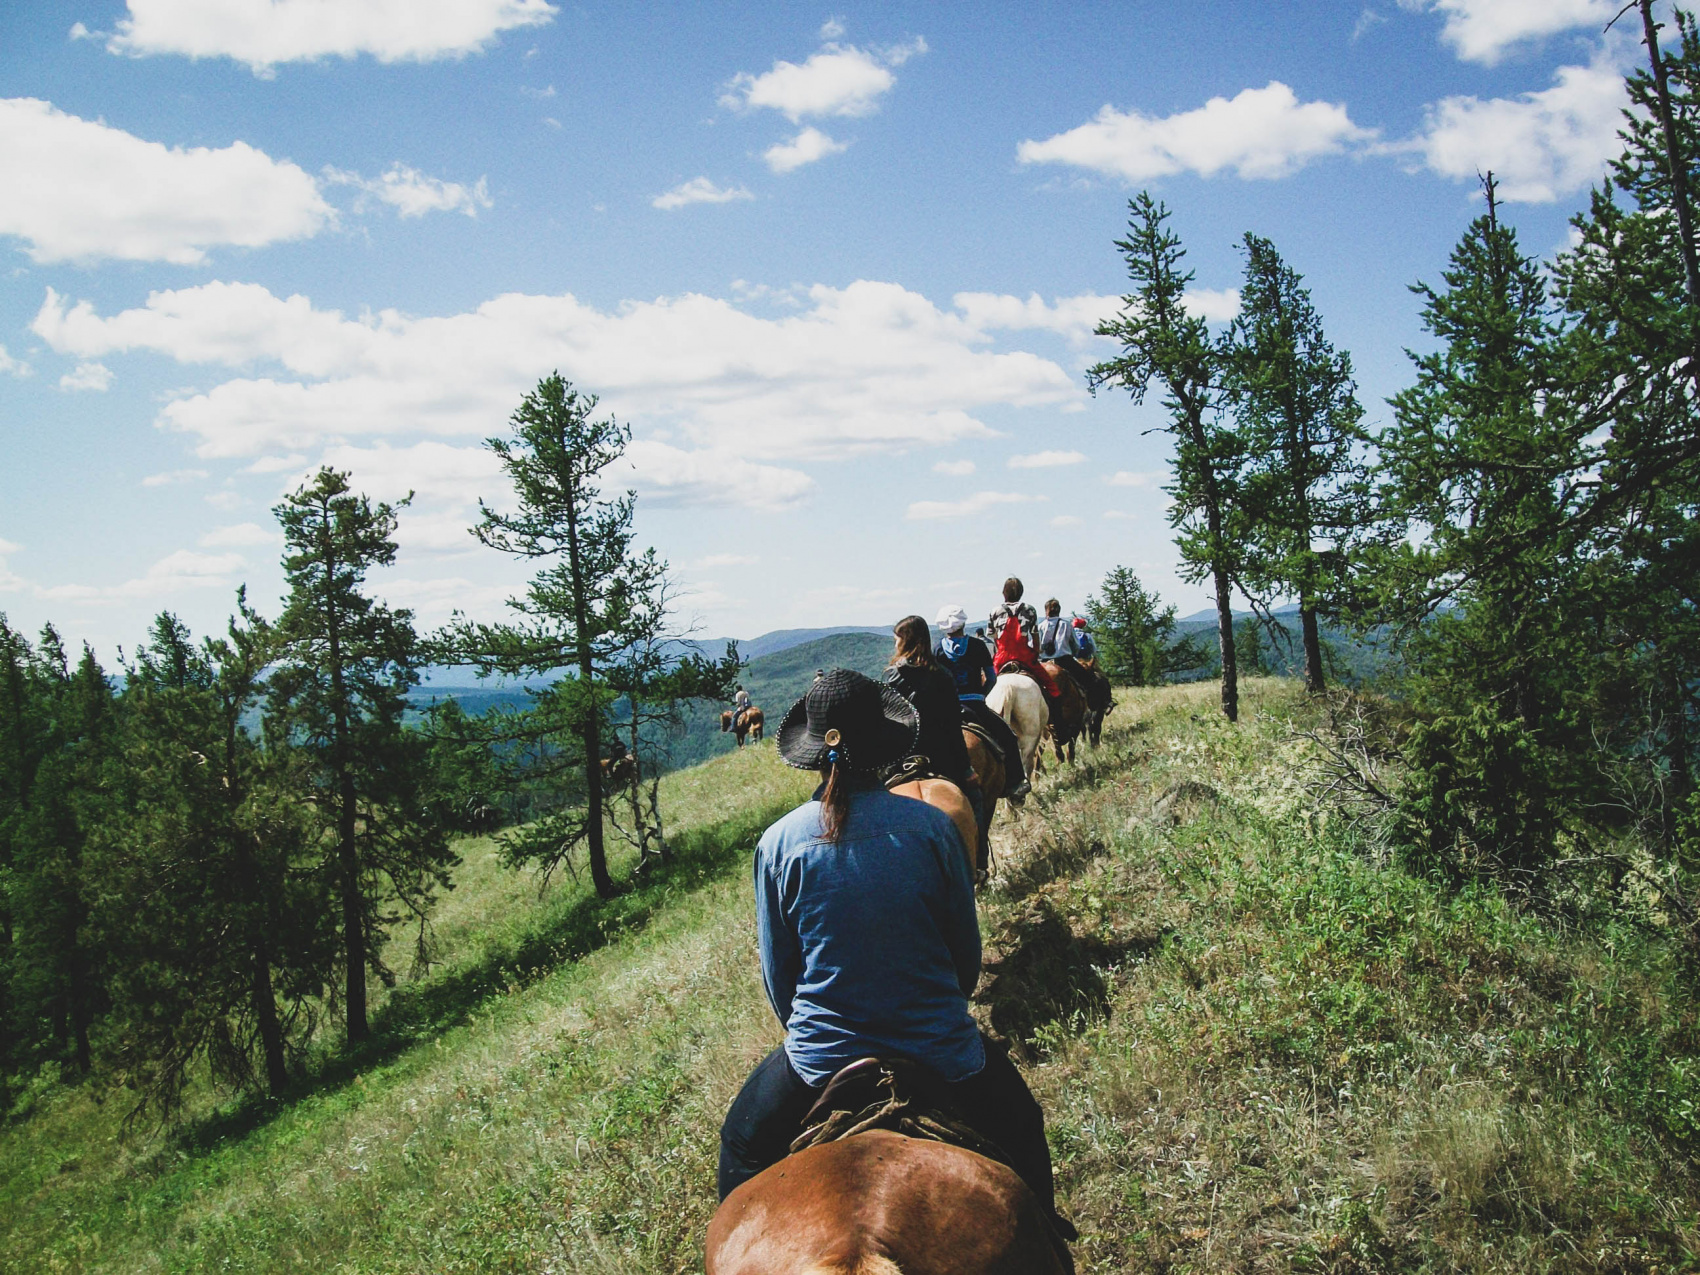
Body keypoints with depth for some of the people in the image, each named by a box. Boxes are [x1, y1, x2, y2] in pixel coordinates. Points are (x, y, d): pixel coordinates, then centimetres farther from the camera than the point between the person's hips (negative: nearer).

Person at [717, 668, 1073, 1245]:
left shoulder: (778, 843, -9)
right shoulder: (931, 825, -10)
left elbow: (778, 975, 1)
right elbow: (968, 953, 2)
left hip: (822, 1062, 0)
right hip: (943, 1057, 1)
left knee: (743, 1146, 30)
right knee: (1018, 1128, 33)